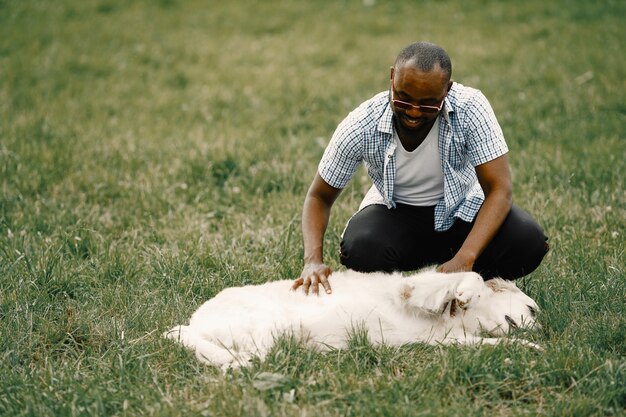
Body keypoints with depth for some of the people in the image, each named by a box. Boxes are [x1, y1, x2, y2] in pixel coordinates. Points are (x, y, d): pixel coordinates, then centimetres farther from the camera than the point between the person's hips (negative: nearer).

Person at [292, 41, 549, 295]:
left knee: (529, 241, -27)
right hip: (394, 212, 0)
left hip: (462, 208, 1)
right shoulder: (360, 127, -23)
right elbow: (319, 197, -11)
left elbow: (499, 189, -26)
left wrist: (464, 260, -41)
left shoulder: (470, 107, -25)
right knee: (359, 251, -34)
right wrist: (313, 260, -30)